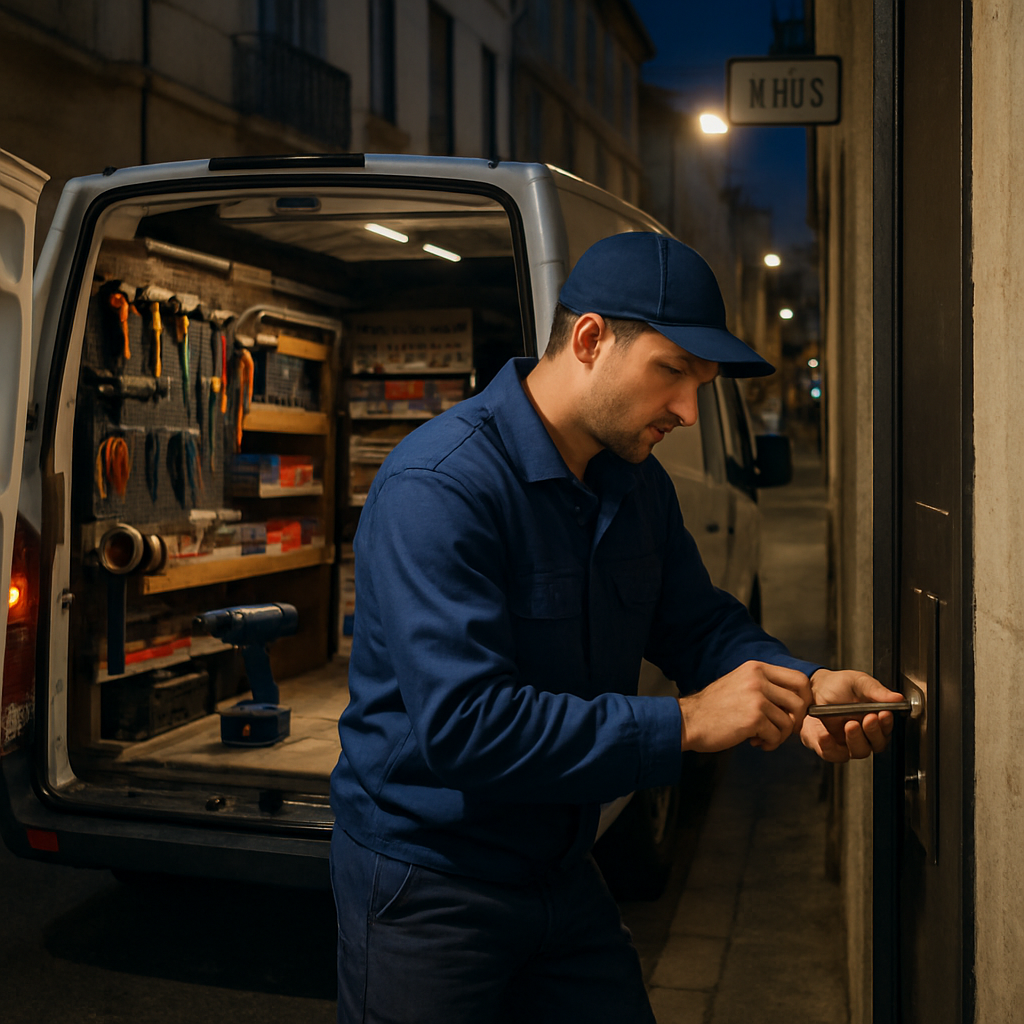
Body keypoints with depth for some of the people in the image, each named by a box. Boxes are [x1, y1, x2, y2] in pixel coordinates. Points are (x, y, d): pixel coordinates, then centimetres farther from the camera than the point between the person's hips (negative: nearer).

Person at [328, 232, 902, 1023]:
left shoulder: (639, 485, 2)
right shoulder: (436, 488, -26)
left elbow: (699, 624, 12)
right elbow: (461, 723, -33)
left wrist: (801, 686, -10)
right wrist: (683, 723, -31)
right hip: (428, 890, -7)